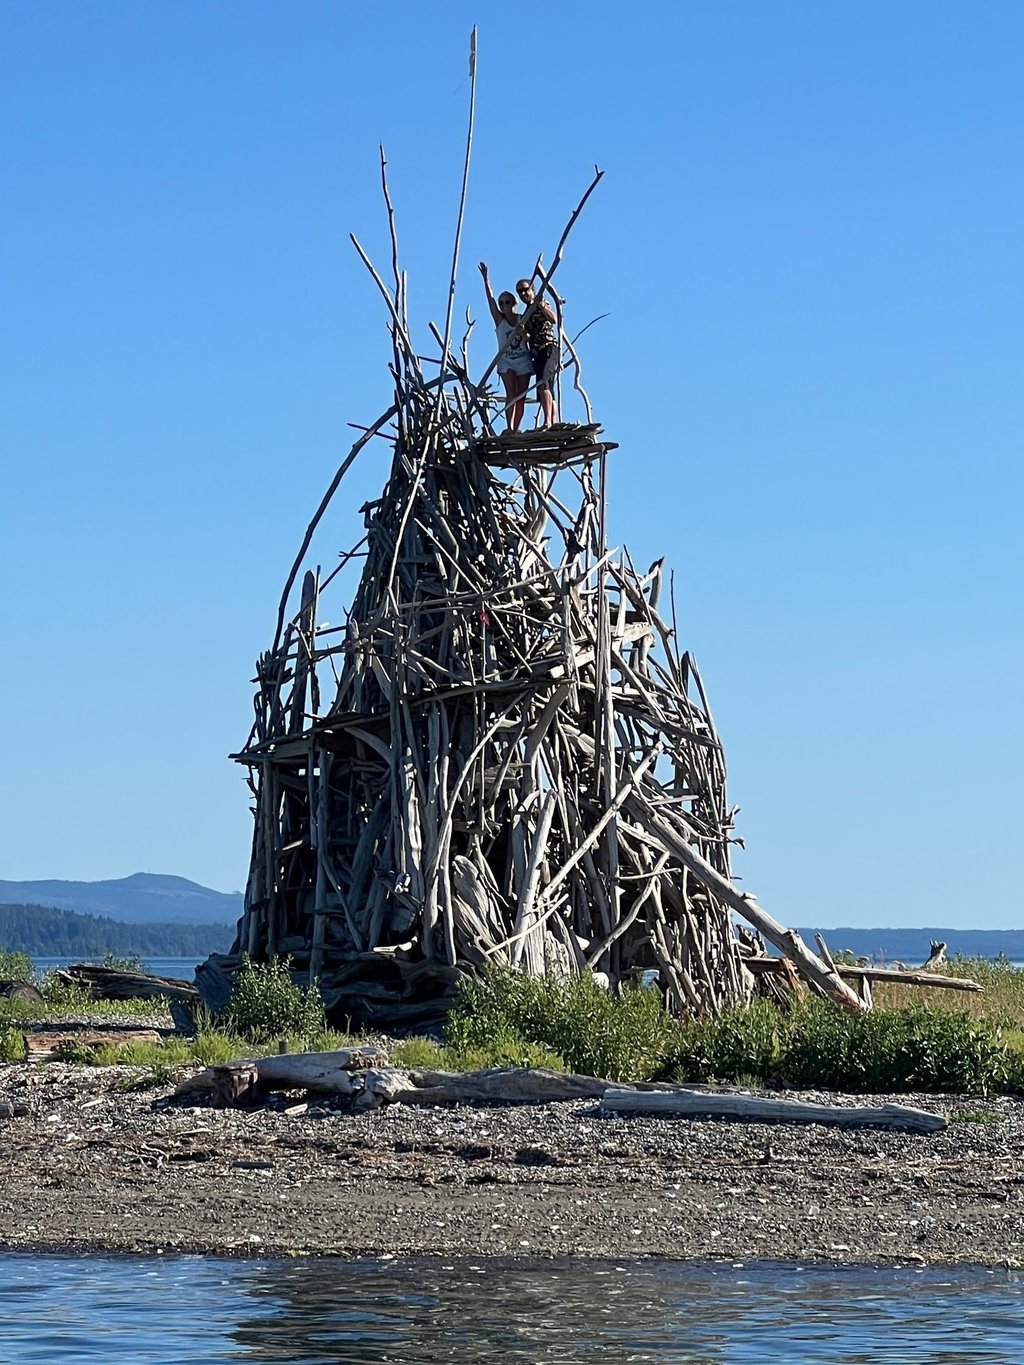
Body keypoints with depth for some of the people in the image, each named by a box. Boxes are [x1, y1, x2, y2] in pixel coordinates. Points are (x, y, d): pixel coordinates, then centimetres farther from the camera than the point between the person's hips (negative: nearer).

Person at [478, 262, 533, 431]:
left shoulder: (522, 320, 1)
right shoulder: (499, 319, -1)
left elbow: (529, 338, -5)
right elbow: (490, 299, -9)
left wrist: (522, 332, -25)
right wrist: (486, 279, -16)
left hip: (523, 361, 2)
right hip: (506, 362, -2)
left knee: (521, 397, 1)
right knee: (511, 394, -15)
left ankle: (516, 429, 7)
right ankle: (510, 429, -21)